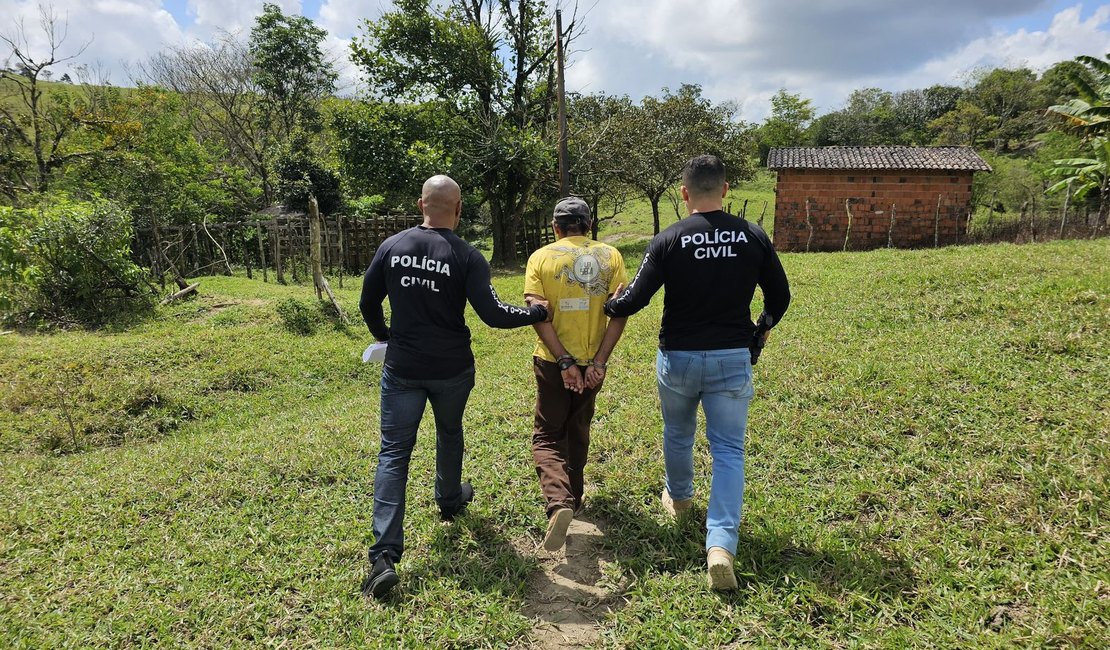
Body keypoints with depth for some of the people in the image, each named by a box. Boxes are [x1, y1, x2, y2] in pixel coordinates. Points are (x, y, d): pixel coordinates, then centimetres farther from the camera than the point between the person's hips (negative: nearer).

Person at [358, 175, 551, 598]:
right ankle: (449, 501, 48)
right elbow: (492, 314, -18)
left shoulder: (392, 247, -3)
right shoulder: (466, 256, -13)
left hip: (402, 369, 1)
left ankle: (384, 556, -6)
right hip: (452, 370, -1)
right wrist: (537, 313, -2)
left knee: (393, 453, 2)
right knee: (449, 434, 25)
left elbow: (368, 304, 5)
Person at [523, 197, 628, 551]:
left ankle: (559, 502, -14)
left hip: (553, 362, -2)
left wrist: (564, 361, -16)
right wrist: (599, 361, -12)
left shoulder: (541, 257, -4)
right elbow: (620, 311, -10)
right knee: (578, 431, 23)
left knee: (547, 436, 9)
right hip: (593, 361, 3)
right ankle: (573, 497, 38)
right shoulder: (610, 256, 0)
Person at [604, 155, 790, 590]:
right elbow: (780, 296, 6)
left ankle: (678, 498, 48)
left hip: (678, 358, 0)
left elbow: (633, 300, -12)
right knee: (728, 450, 6)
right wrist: (761, 329, 25)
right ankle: (721, 544, -6)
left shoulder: (668, 241, -11)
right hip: (733, 359, 1)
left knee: (678, 435, 23)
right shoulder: (753, 237, -3)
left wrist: (607, 306, 10)